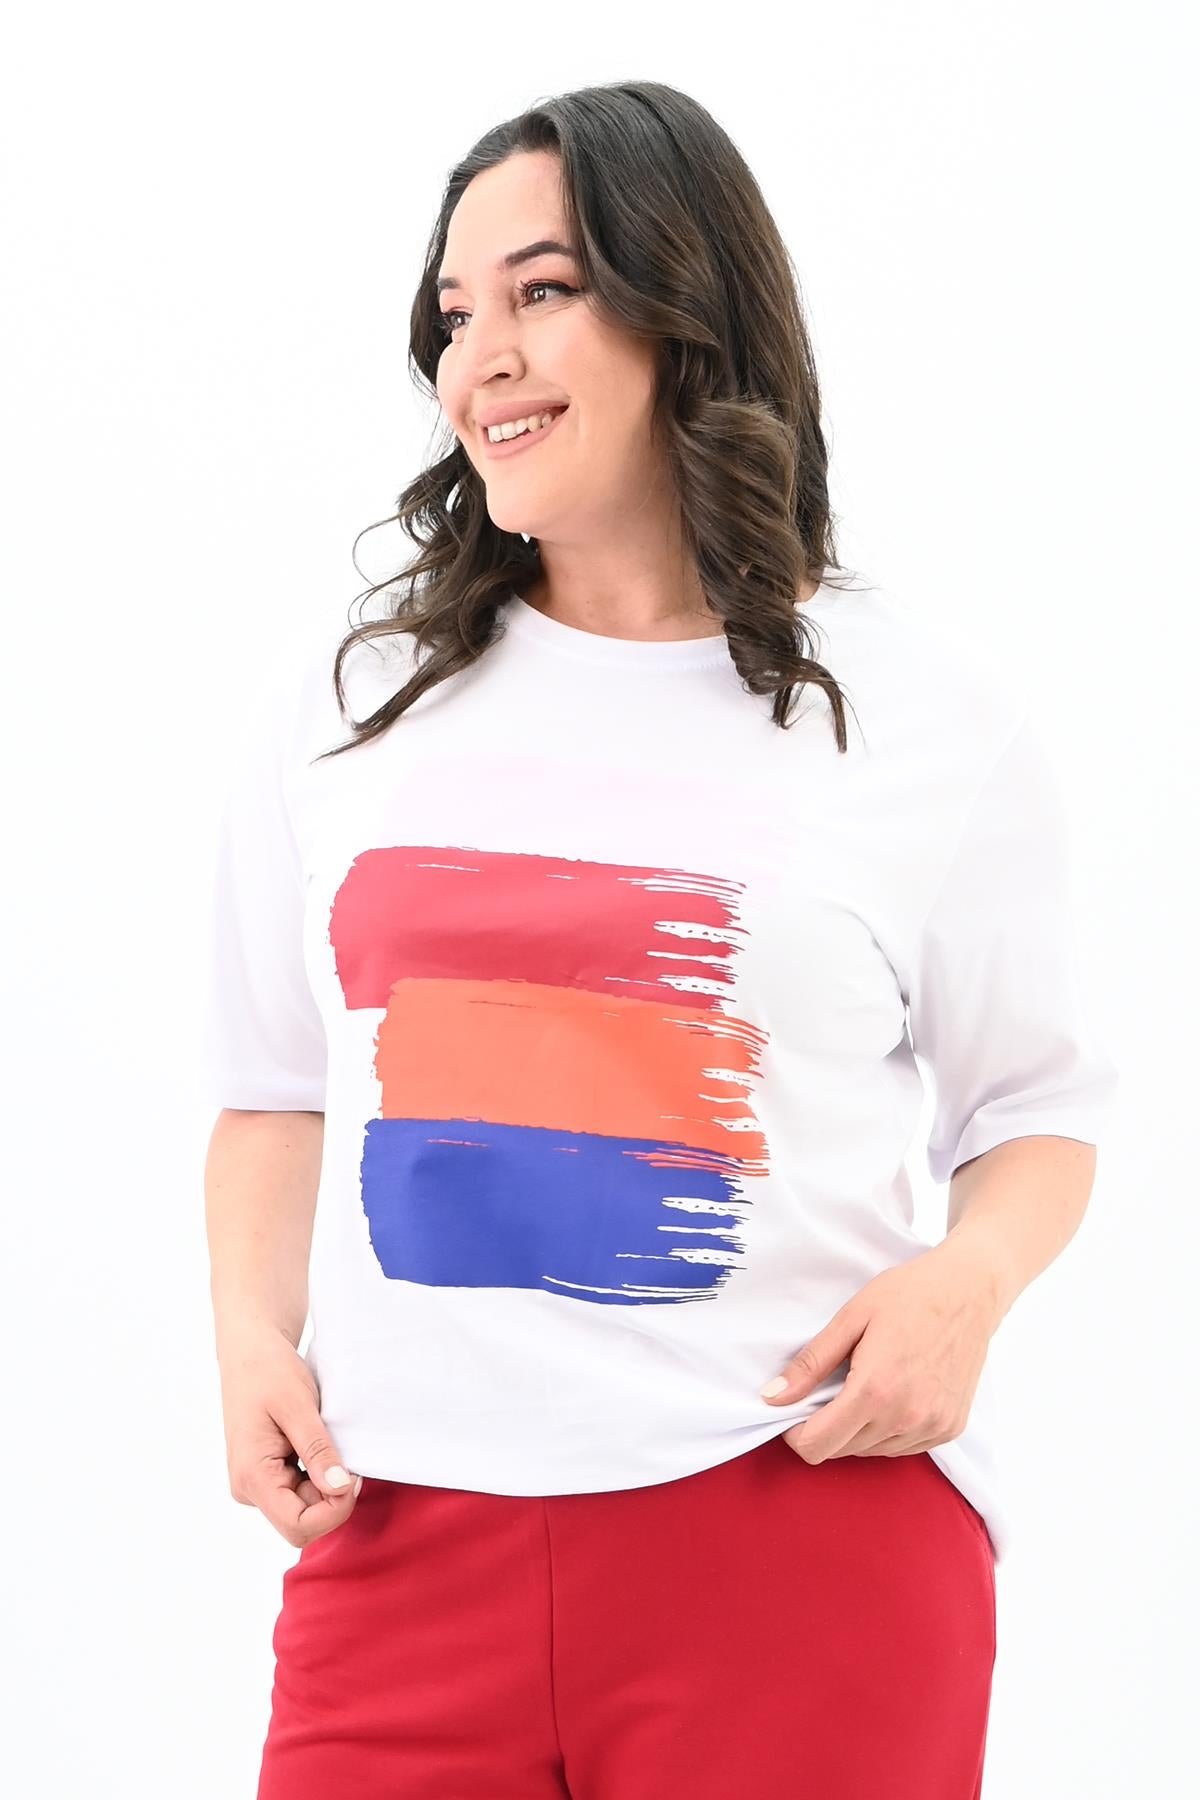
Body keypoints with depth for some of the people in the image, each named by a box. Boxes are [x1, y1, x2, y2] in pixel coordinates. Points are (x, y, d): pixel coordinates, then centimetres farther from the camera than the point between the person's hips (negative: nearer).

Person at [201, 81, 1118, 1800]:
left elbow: (1036, 1105, 10)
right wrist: (254, 1336, 0)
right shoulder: (346, 710, 11)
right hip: (402, 1530, 2)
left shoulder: (927, 721, 4)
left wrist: (967, 1280, -10)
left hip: (801, 1521, -2)